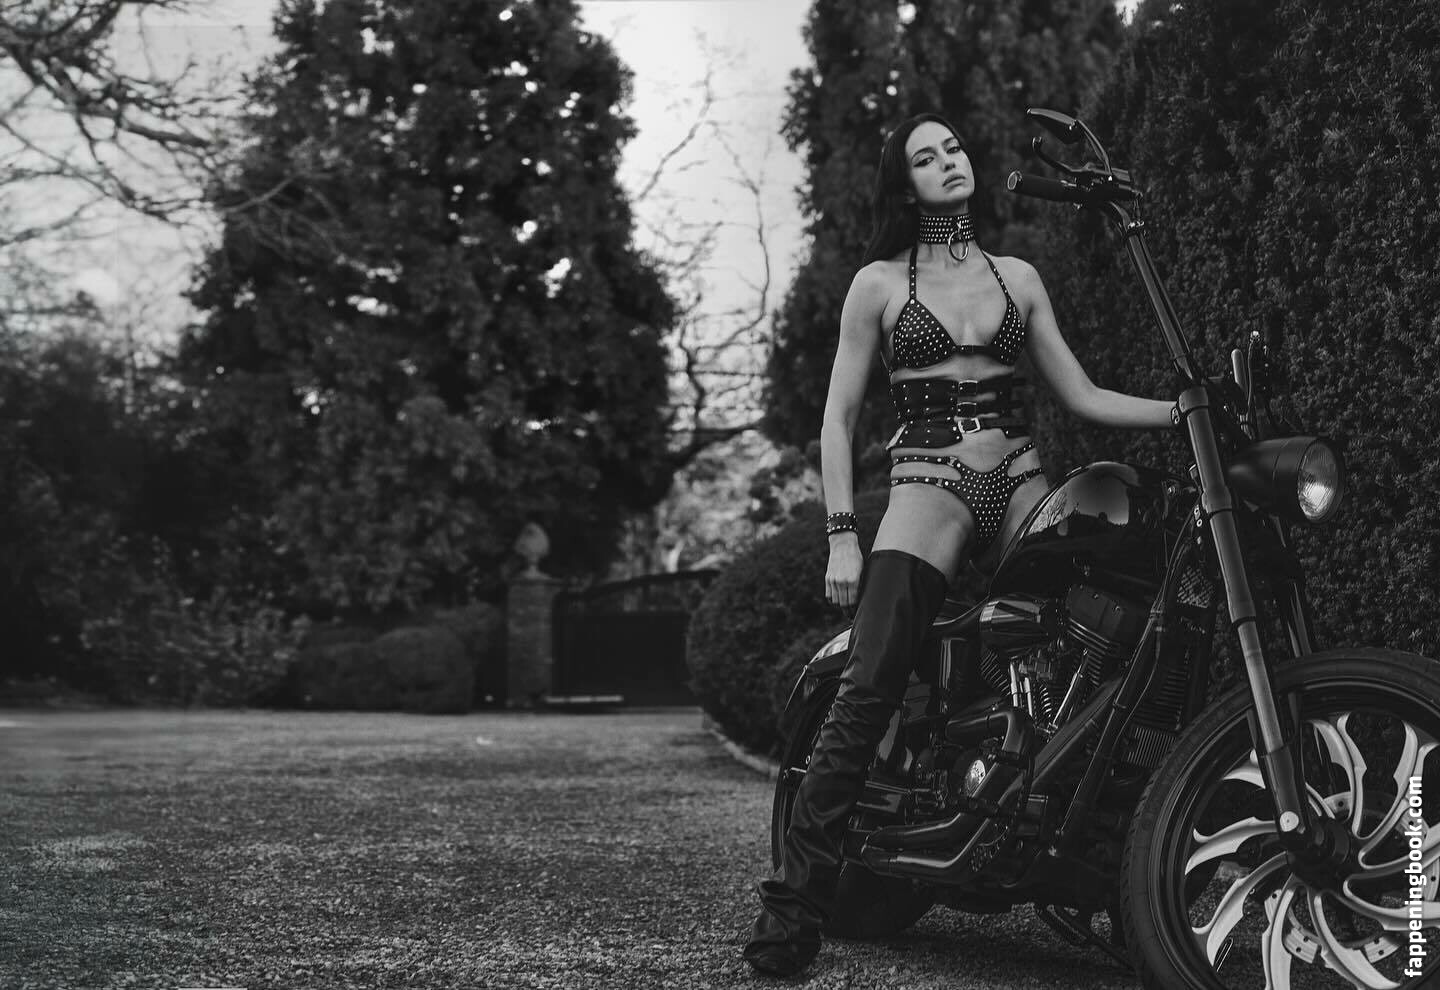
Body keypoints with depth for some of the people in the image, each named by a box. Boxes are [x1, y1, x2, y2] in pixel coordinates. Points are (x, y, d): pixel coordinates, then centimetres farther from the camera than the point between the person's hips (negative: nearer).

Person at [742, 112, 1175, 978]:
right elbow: (839, 416, 6)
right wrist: (842, 536, -4)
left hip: (1021, 483, 4)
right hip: (930, 486, -3)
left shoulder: (1019, 278, 17)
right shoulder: (880, 283, 9)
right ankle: (793, 906, -18)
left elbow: (1083, 396, 15)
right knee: (865, 697, -18)